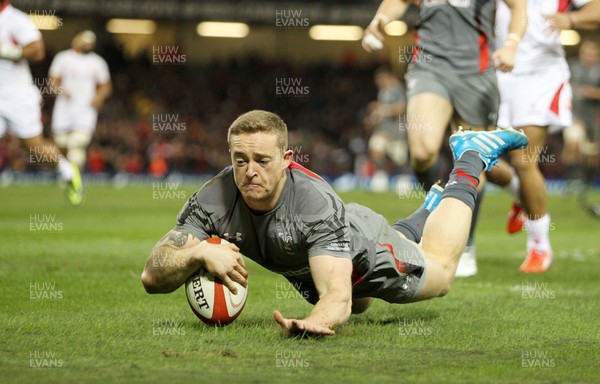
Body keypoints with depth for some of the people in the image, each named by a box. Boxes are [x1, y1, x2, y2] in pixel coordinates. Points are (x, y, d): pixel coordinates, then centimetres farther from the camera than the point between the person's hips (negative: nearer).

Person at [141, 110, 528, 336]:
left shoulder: (317, 203, -47)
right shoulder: (214, 201, -37)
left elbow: (338, 294, -55)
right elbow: (153, 276, -38)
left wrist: (315, 322, -79)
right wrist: (199, 253, -58)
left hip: (364, 254, -4)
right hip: (304, 268, 5)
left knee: (441, 272, 28)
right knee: (360, 306, 40)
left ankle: (470, 156, 45)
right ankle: (425, 212, 63)